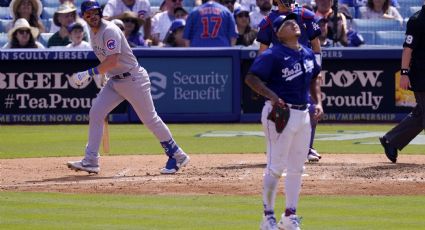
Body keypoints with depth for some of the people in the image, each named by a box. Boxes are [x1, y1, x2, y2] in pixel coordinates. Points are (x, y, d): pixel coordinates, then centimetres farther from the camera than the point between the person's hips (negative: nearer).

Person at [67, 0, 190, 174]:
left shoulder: (109, 31, -21)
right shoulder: (93, 31, 7)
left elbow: (113, 61, -31)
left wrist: (89, 73, -31)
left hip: (133, 78, -9)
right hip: (114, 81, 9)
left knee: (150, 119, -2)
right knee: (95, 113, -4)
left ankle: (177, 156, 10)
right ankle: (91, 161, -3)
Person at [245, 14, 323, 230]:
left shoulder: (308, 53, 11)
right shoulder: (273, 55, -13)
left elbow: (314, 79, 25)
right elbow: (251, 78, -17)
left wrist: (318, 102, 12)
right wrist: (271, 96, -28)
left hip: (303, 113, 8)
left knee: (297, 168, 12)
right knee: (276, 167, -6)